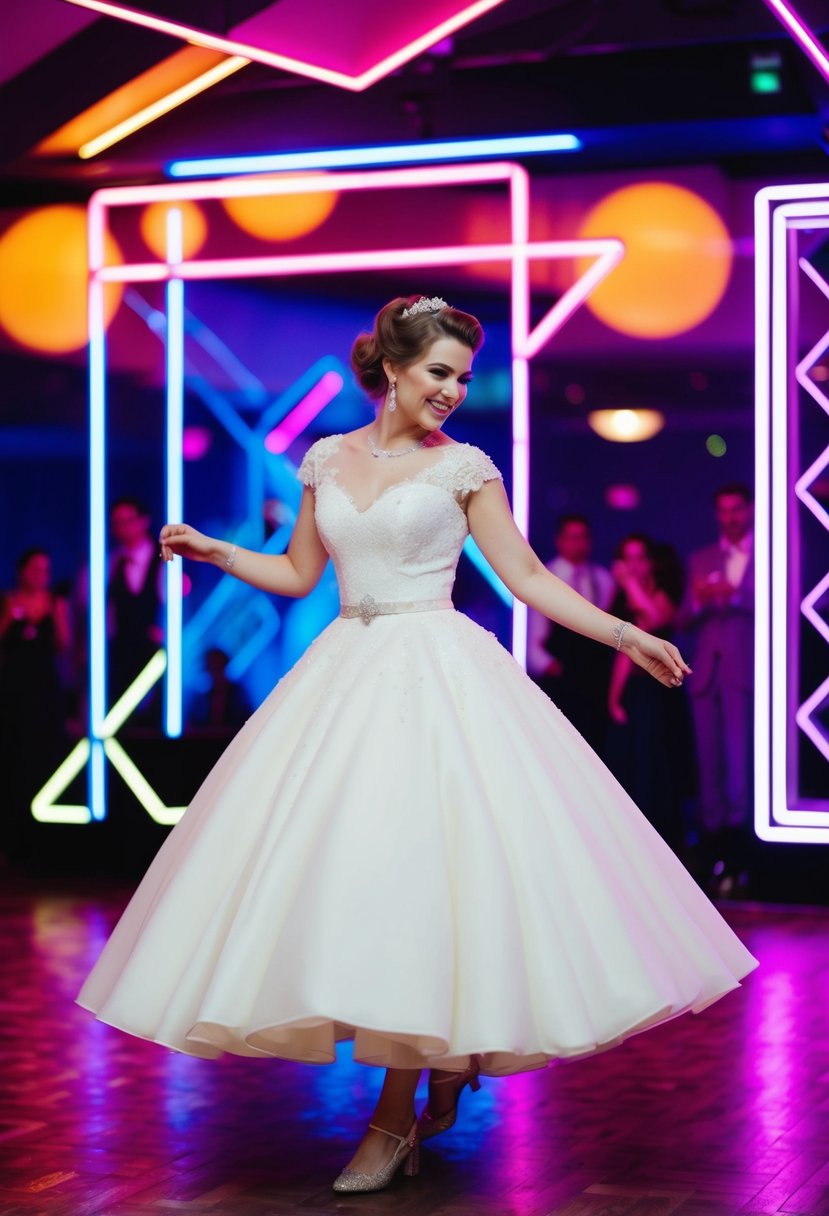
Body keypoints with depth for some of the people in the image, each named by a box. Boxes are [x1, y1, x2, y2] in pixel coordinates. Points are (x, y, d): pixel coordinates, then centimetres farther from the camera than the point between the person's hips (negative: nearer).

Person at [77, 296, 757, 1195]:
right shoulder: (325, 461, 10)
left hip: (439, 677, -4)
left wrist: (624, 634, -3)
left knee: (417, 866, -10)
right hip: (347, 674, 4)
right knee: (345, 864, 0)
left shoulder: (464, 467, 1)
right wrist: (213, 551, 8)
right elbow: (298, 574, 19)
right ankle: (444, 1074, 16)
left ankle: (397, 1120, -2)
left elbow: (528, 578, 2)